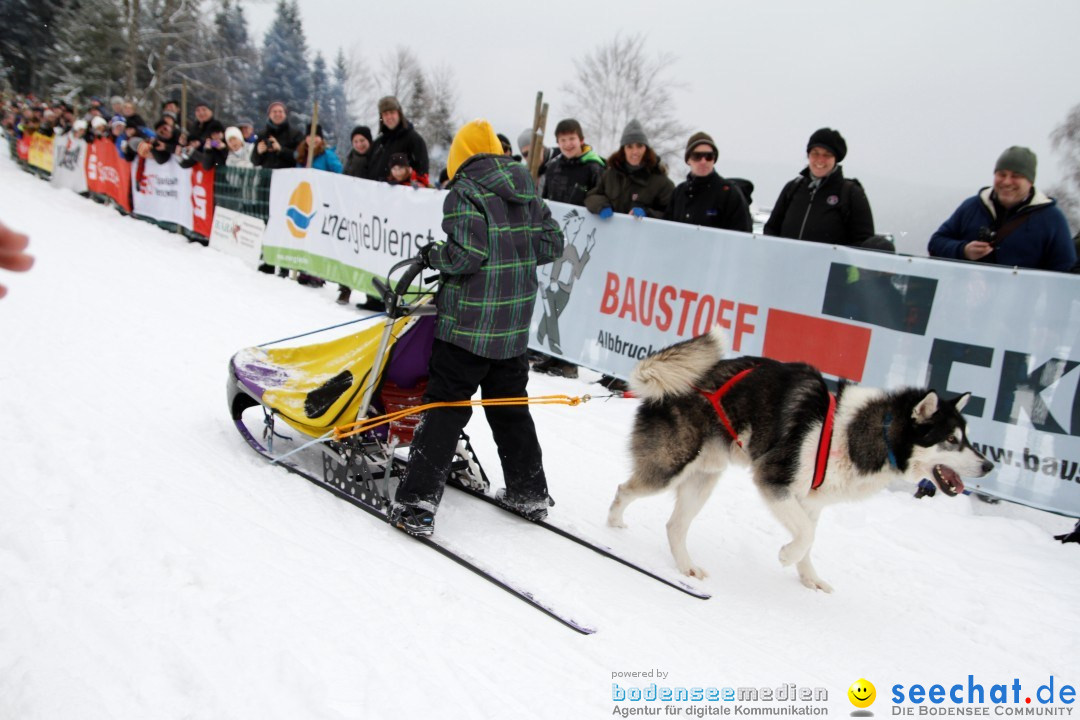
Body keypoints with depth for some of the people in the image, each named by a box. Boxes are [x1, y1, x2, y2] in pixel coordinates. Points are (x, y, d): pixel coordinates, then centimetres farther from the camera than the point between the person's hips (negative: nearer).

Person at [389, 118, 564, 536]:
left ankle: (418, 502, -4)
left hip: (468, 325, -6)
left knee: (445, 407, -3)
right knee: (510, 405, 18)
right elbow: (551, 243, 10)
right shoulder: (527, 191, 9)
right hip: (514, 326, 6)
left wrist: (432, 256, -2)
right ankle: (529, 493, 27)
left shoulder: (465, 193, -11)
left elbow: (466, 254, -19)